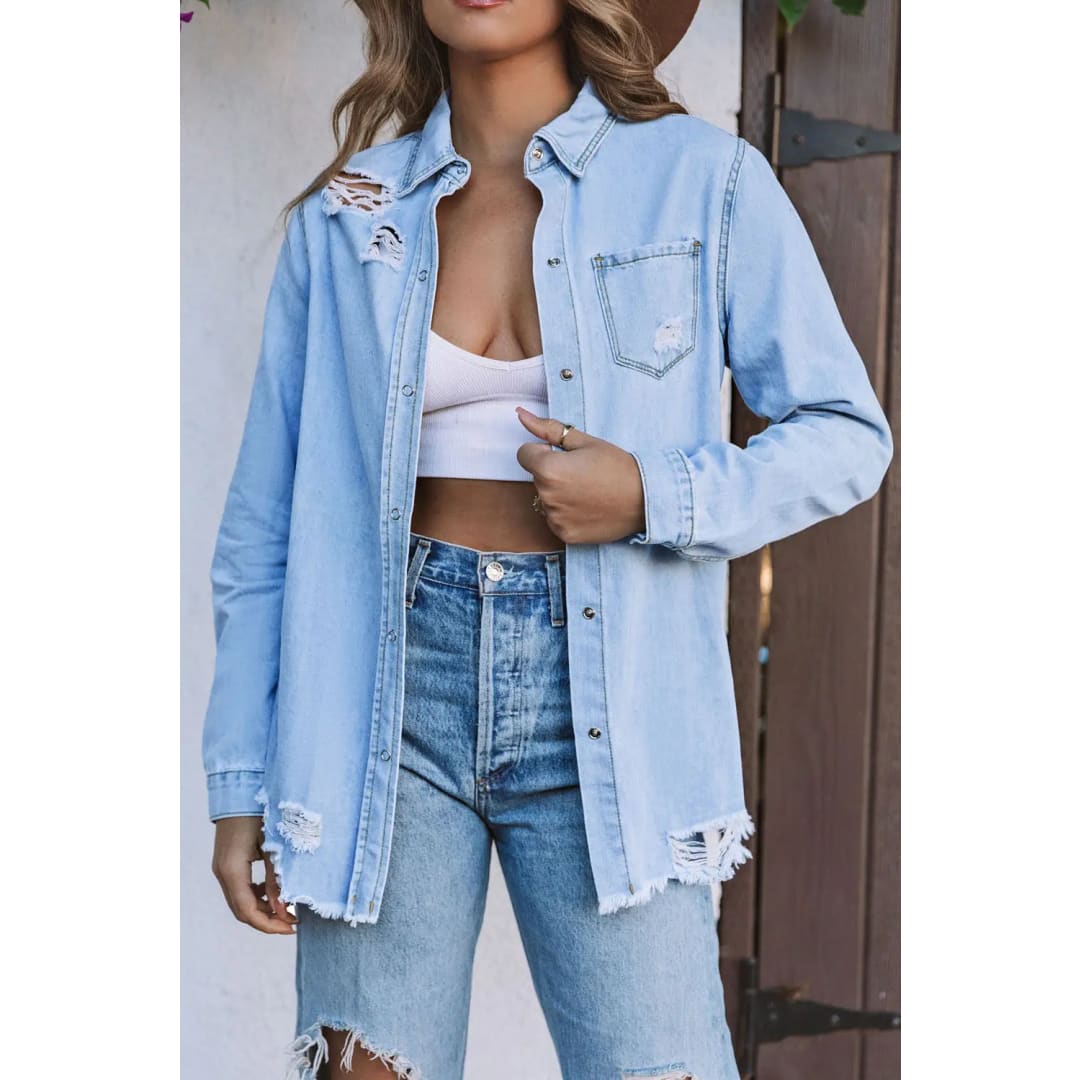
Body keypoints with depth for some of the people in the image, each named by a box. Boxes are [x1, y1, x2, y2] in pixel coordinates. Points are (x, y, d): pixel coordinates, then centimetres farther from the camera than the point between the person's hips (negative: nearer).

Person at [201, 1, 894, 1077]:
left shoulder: (703, 180, 2)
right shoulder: (347, 215, 8)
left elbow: (847, 434, 4)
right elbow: (266, 517, 10)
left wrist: (653, 497, -13)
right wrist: (241, 785, 6)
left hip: (602, 700, -1)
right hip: (391, 682, 2)